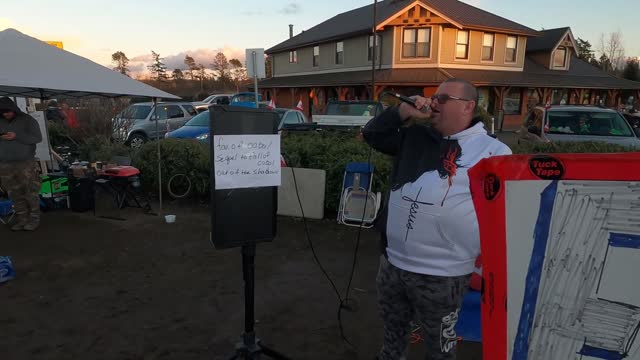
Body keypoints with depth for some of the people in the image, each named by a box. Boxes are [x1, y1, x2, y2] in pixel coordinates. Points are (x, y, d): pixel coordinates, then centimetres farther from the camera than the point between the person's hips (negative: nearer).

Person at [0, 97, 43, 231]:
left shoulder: (27, 120, -1)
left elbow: (37, 138, -10)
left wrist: (16, 136, -21)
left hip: (25, 162, -3)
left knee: (30, 192, -1)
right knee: (15, 194, 4)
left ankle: (34, 219, 9)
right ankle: (22, 219, 12)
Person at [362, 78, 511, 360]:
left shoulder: (492, 152, -10)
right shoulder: (415, 137, 6)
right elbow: (372, 134, 12)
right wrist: (404, 111, -3)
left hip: (441, 274, -5)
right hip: (392, 262, 5)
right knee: (393, 330, 27)